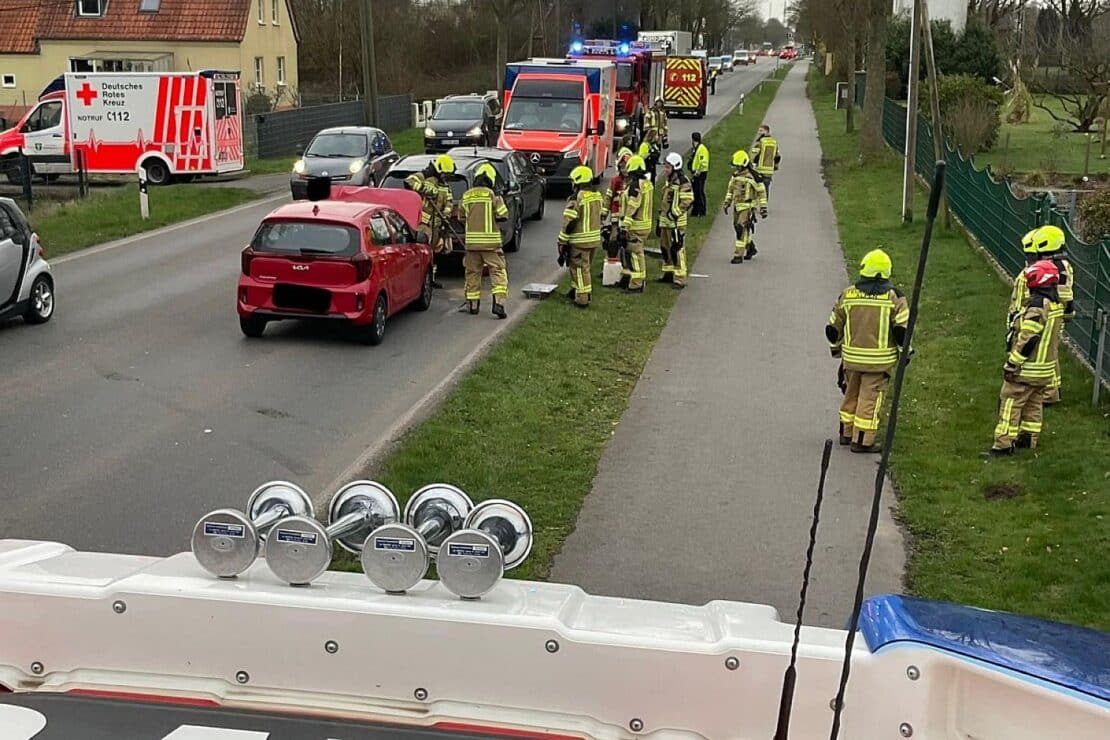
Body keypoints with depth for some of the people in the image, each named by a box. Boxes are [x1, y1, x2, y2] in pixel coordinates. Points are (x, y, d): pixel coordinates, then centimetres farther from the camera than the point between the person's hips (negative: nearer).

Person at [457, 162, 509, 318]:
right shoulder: (492, 195, -8)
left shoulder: (466, 196, 5)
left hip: (471, 241, 4)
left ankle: (473, 304, 19)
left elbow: (461, 217, 14)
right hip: (490, 241, -4)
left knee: (472, 272, 15)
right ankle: (498, 303, -13)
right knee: (498, 271, -1)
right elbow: (503, 215, -6)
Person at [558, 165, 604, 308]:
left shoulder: (576, 198, -19)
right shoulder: (597, 195, 6)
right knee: (584, 266, 20)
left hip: (580, 241, -8)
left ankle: (582, 299, 3)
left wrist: (562, 241, -11)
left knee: (580, 269, 1)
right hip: (595, 238, 8)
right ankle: (576, 290, 33)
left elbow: (569, 222, -18)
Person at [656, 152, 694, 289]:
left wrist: (675, 213, -19)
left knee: (677, 249, -10)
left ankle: (680, 279, -9)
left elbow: (687, 200, -18)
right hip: (665, 221, 9)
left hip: (676, 221, -9)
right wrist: (660, 218, 24)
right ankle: (668, 273, 28)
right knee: (665, 247, 16)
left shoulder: (683, 181, -13)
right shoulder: (668, 180, 16)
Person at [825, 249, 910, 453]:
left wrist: (836, 348, 23)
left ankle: (846, 432, 30)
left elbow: (833, 327, 8)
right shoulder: (893, 296, -6)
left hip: (851, 356, 3)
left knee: (852, 393, 19)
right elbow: (902, 329, -10)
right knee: (870, 397, 1)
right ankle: (863, 441, 3)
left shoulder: (848, 294, 2)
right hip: (879, 359, -3)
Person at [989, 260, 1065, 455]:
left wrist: (1011, 364, -19)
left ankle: (1004, 444, -4)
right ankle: (1028, 438, 26)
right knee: (1034, 403, 18)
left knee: (1010, 404, -4)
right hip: (1046, 368, 9)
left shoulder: (1037, 306, -23)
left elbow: (1027, 339, -24)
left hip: (1027, 369, -9)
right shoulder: (1056, 304, 7)